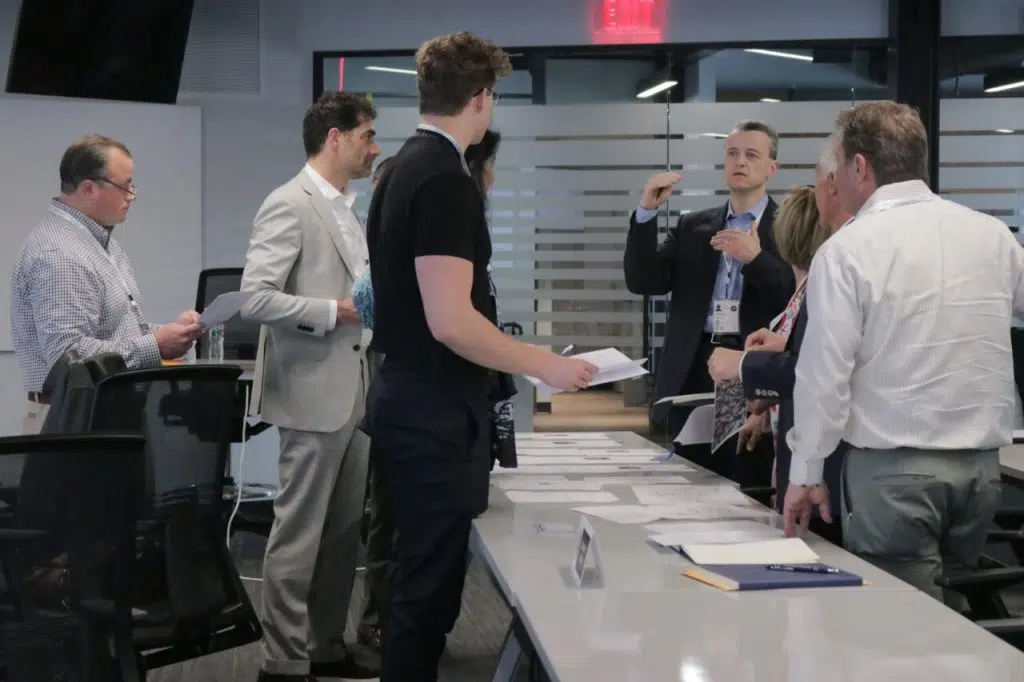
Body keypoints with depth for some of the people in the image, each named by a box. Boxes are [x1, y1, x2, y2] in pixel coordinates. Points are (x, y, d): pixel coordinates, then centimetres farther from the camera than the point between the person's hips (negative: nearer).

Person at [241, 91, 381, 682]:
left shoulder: (347, 209, 16)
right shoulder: (291, 205, -12)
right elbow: (255, 298, -19)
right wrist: (335, 312, -20)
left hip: (354, 391, 9)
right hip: (315, 393, -9)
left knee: (344, 532, 13)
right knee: (300, 536, -2)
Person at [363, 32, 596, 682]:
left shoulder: (405, 168, 12)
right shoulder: (446, 179, -19)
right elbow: (450, 322, -24)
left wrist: (517, 351, 26)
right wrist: (543, 365, -13)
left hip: (410, 398, 10)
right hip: (437, 411, -10)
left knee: (420, 575, 18)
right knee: (430, 585, -2)